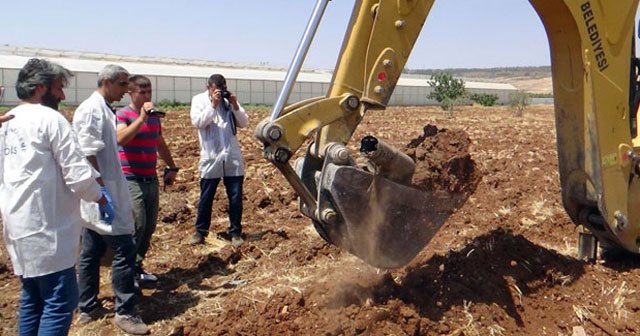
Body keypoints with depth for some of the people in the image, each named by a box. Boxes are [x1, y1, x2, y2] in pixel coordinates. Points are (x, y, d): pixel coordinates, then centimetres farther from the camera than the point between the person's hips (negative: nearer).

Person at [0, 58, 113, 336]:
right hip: (46, 226, -9)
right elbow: (77, 174, -16)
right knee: (60, 300, -4)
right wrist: (102, 200, -1)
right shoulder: (50, 119, -12)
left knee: (32, 299, 17)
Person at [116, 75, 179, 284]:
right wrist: (141, 118, -29)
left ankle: (137, 267, 22)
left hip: (151, 180, 7)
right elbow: (120, 138, -27)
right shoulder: (123, 115, -8)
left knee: (149, 227, 9)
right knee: (137, 226, -14)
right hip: (131, 180, -7)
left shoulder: (154, 116, 13)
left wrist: (172, 167, 24)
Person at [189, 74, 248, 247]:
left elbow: (244, 123, 5)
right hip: (210, 157, -2)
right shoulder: (198, 100, 4)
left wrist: (235, 106, -9)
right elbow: (197, 122, -12)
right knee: (206, 197, 6)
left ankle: (235, 232, 15)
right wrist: (213, 104, -17)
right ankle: (200, 231, 20)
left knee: (236, 197, 4)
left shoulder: (229, 99, 9)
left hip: (232, 157, 2)